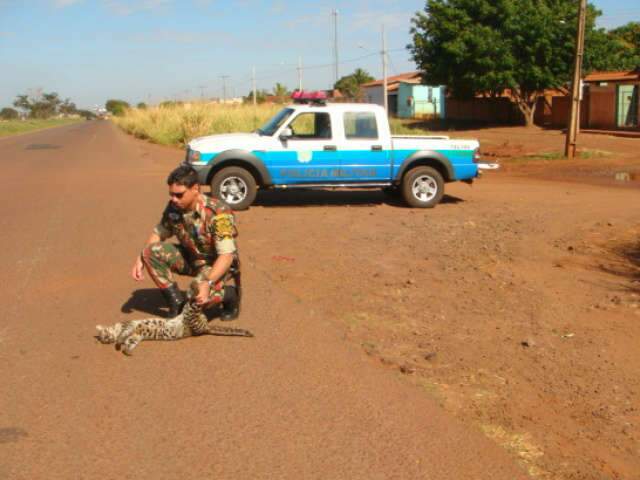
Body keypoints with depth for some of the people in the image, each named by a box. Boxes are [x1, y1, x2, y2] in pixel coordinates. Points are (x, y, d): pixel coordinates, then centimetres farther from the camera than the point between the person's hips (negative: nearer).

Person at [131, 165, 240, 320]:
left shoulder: (218, 212, -28)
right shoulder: (173, 207, -10)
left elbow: (227, 255, -33)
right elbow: (158, 233, 8)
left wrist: (207, 283, -46)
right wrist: (140, 259, -8)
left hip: (218, 264, -6)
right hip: (190, 258, 7)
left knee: (199, 295, -34)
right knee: (151, 251, -15)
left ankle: (230, 294, 0)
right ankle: (177, 301, -2)